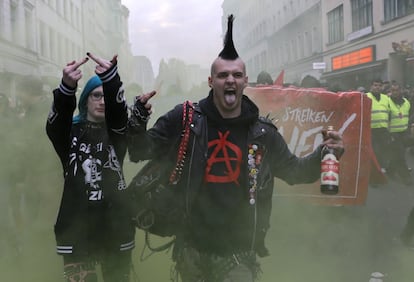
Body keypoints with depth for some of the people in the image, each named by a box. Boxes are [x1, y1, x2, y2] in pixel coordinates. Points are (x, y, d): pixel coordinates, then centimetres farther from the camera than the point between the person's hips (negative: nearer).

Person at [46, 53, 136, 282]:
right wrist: (67, 86, -39)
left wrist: (111, 78, -38)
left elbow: (118, 108, -16)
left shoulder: (117, 131, 5)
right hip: (76, 228, -1)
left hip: (116, 227, 1)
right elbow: (54, 122, -18)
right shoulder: (70, 131, 5)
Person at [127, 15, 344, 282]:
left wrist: (323, 154, -8)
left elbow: (294, 170, 10)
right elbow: (141, 152, 0)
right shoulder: (184, 119, -7)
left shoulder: (263, 132, -2)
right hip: (191, 247, 1)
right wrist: (138, 121, -19)